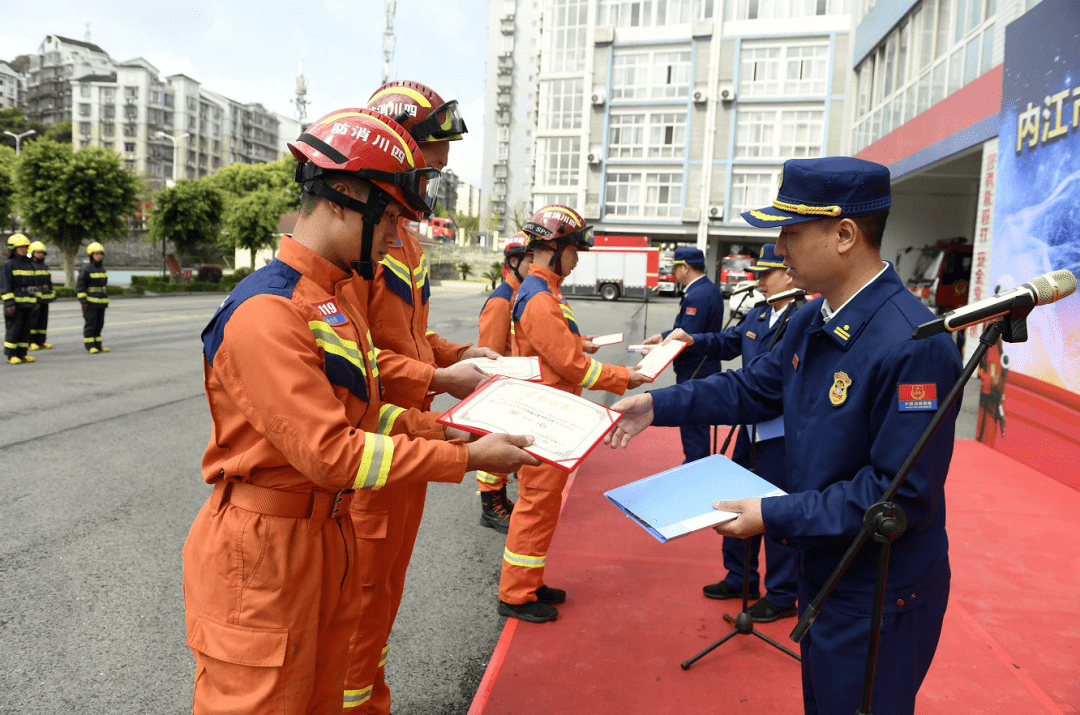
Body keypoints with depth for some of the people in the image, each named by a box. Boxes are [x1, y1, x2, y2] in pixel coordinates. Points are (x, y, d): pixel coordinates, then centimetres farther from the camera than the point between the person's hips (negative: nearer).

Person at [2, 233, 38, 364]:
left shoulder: (29, 265, 15)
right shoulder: (8, 265, -6)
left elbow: (33, 284, 22)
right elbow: (5, 285, -10)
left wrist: (36, 300, 18)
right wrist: (9, 303, -17)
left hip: (28, 304, 6)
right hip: (15, 303, -6)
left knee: (25, 329, 7)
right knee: (13, 329, -5)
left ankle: (22, 354, 12)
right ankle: (11, 356, 1)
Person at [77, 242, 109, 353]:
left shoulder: (102, 269, 13)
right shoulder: (86, 269, -10)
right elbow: (80, 285, -12)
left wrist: (105, 300, 21)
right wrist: (83, 300, -17)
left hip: (101, 301, 7)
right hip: (90, 301, -7)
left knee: (99, 324, 9)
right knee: (90, 324, -4)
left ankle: (97, 345, 15)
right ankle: (90, 346, 1)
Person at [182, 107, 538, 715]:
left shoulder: (340, 300, 11)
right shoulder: (268, 311, -22)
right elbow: (329, 453, -26)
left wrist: (448, 429, 1)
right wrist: (467, 459, -22)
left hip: (332, 537, 9)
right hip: (264, 552, -9)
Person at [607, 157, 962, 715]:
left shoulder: (913, 345, -29)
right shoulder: (810, 321, 0)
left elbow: (902, 495, -29)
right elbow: (754, 387, 11)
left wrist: (775, 517, -26)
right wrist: (657, 405, 2)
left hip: (879, 602, -8)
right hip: (822, 573, 8)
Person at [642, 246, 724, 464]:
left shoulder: (696, 296, -23)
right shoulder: (710, 289, 10)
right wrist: (663, 336, 13)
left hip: (693, 372, -10)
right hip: (707, 366, 10)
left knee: (692, 425, 0)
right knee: (696, 422, 19)